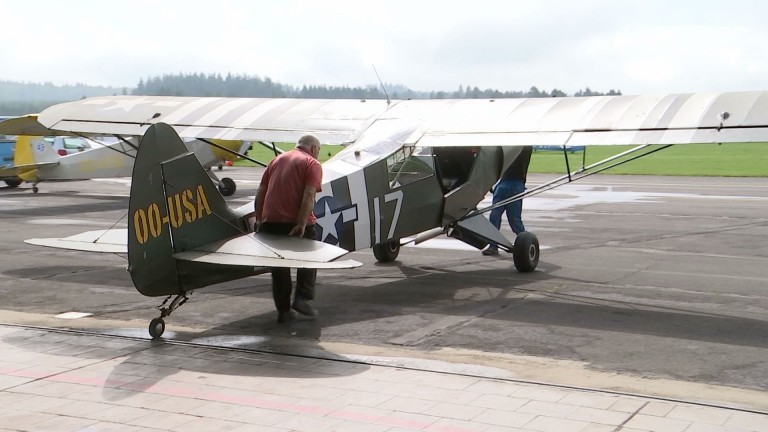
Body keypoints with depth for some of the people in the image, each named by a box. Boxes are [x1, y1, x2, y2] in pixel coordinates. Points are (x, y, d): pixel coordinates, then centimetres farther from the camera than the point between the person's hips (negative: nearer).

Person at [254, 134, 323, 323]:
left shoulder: (277, 160, 21)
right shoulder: (312, 164, 2)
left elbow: (260, 192, 16)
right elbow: (309, 195, -13)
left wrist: (259, 219, 16)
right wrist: (302, 224, -18)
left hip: (270, 221, 5)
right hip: (295, 222, -5)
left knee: (279, 266, 12)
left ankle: (283, 310, 14)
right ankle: (301, 298, 3)